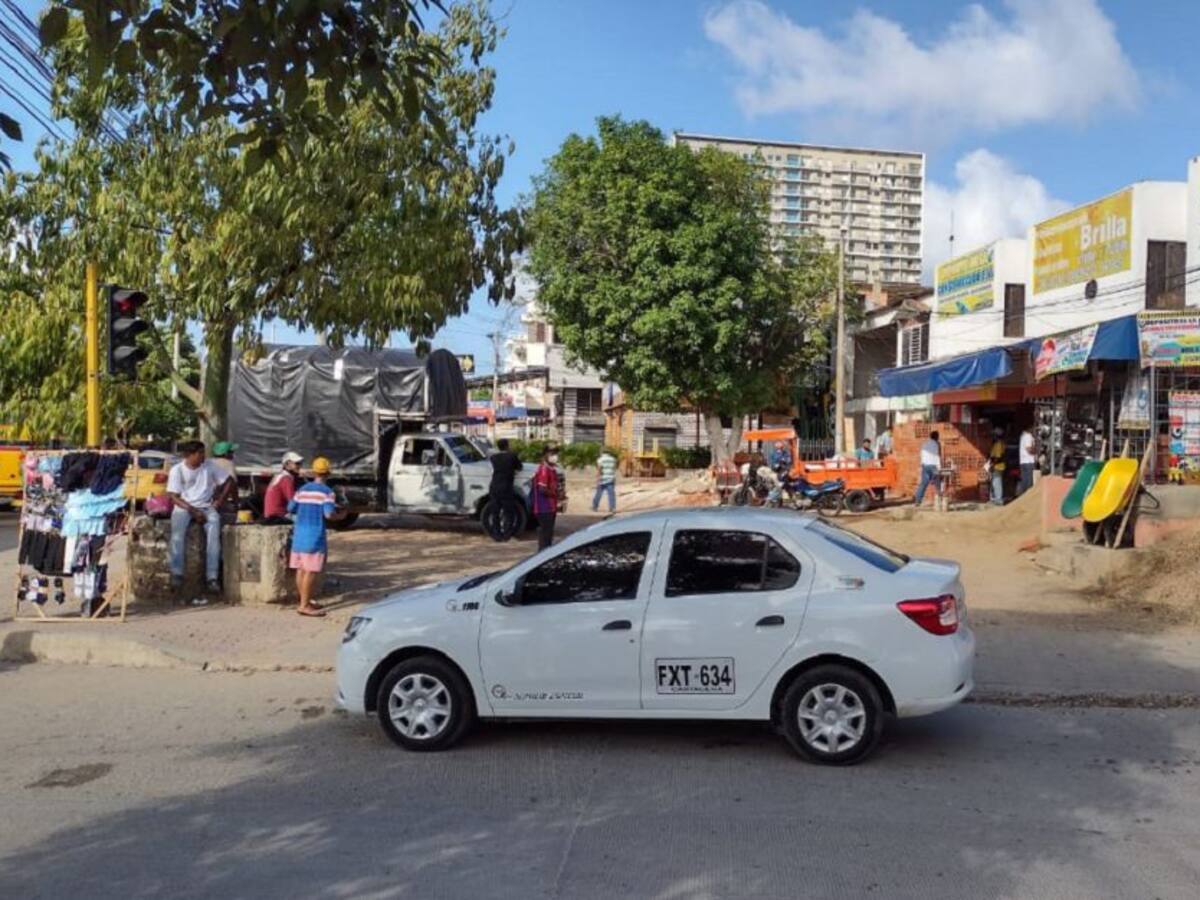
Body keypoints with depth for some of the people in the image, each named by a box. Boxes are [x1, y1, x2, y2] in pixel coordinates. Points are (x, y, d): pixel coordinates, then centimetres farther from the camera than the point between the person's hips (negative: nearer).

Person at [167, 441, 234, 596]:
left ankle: (212, 576, -29)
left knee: (214, 529, -29)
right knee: (178, 530, -33)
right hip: (184, 506, -1)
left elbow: (228, 481, 11)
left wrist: (219, 502, -1)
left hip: (206, 506, 1)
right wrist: (192, 510, -19)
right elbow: (173, 496, -7)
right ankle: (177, 573, -29)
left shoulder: (209, 466, 5)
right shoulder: (177, 470, -2)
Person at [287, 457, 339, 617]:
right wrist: (340, 515, 1)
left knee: (301, 569, 12)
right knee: (311, 571, -4)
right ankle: (304, 606, -4)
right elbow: (329, 514, -19)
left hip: (299, 535, 7)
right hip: (315, 536, -7)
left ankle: (305, 601, 22)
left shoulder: (303, 489, 10)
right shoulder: (327, 492, -8)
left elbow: (291, 509, 13)